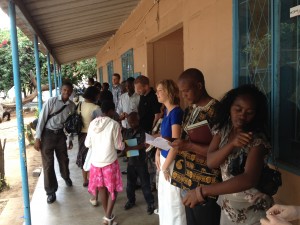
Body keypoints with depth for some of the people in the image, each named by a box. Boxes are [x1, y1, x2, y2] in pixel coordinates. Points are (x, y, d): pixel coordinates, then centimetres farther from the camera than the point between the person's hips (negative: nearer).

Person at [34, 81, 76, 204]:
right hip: (47, 134, -3)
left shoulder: (72, 106, -1)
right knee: (48, 164, 1)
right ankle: (51, 191, 17)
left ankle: (66, 177, 50)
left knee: (64, 159, 18)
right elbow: (42, 119, -11)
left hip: (61, 135, 3)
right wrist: (37, 138, -13)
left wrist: (71, 139, 11)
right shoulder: (51, 101, -13)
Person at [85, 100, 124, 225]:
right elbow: (119, 145, -8)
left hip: (96, 161, 5)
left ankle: (108, 215, 31)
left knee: (101, 187, 18)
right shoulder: (114, 124, -13)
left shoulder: (93, 123, -1)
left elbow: (87, 144, 5)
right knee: (113, 189, 12)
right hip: (110, 161, -4)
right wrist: (123, 145, 14)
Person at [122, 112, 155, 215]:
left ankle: (150, 203, 17)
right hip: (130, 162, 4)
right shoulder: (126, 132, 3)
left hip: (141, 162, -4)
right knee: (130, 183, 16)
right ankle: (131, 200, 35)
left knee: (145, 183, 4)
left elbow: (142, 145, -20)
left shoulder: (142, 132, -11)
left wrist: (129, 148, -28)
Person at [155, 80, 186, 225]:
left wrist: (166, 166, -16)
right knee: (164, 195, 22)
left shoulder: (176, 112, -21)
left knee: (173, 198, 6)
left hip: (173, 161, -9)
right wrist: (158, 154, 4)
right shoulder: (167, 110, 6)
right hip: (165, 157, 9)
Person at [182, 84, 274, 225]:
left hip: (252, 211, -4)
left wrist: (202, 191, -39)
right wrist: (231, 144, -28)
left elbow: (249, 179, -34)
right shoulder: (223, 129, -4)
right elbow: (210, 162, -11)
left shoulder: (257, 139, -21)